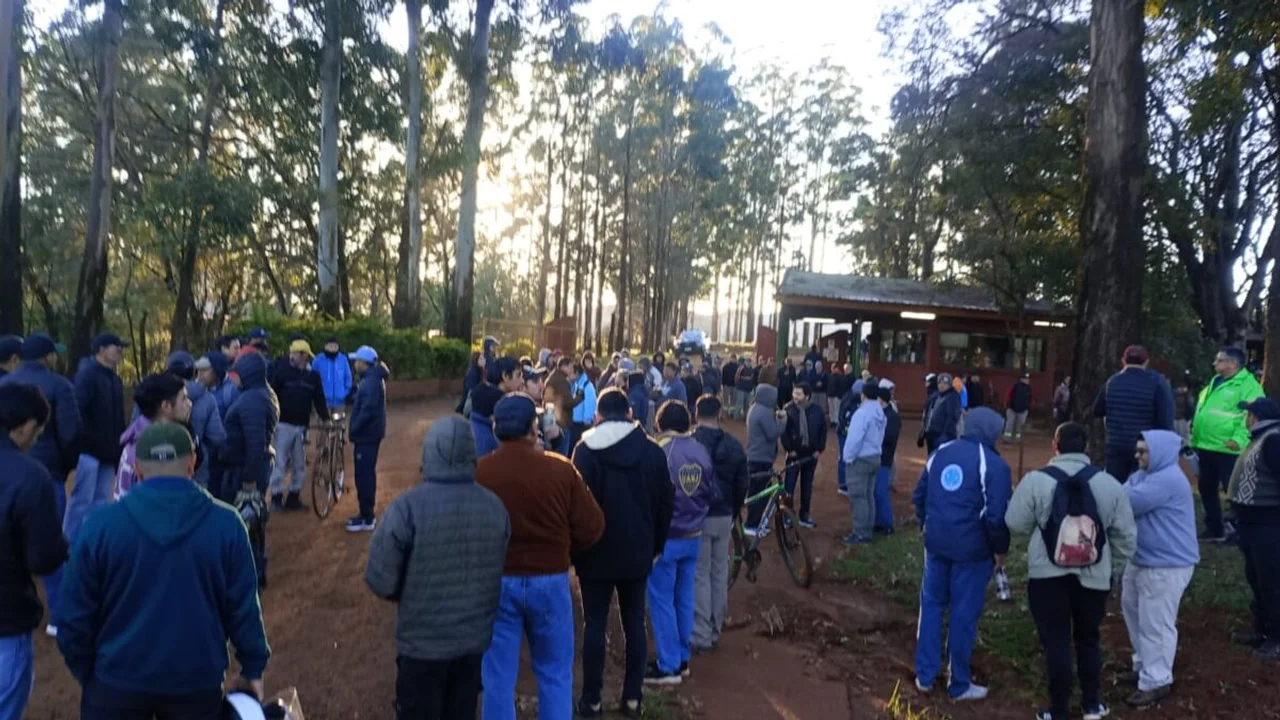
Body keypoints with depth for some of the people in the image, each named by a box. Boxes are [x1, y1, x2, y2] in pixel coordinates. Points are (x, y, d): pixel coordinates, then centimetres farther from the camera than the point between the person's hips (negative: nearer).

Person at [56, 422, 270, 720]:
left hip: (117, 679, 1)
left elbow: (76, 614, -3)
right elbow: (243, 607, -7)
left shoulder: (100, 524, -10)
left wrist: (84, 671, 13)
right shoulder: (226, 524, -11)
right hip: (197, 679, 0)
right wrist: (254, 665, 7)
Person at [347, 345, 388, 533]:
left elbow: (367, 410, -26)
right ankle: (366, 515, 25)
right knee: (366, 474, 16)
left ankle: (367, 519, 1)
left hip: (367, 435, -10)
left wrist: (353, 429, -17)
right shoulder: (372, 379, 14)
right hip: (368, 434, 10)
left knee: (364, 476, -5)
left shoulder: (371, 382, -19)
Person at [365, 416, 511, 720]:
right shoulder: (495, 507, -7)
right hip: (475, 640, 4)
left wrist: (408, 597, 4)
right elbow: (499, 571, 3)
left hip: (422, 643, -4)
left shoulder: (407, 507, -21)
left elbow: (381, 580, -17)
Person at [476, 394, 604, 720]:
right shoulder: (561, 469, -11)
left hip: (495, 582, 0)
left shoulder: (477, 472, -11)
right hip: (549, 581, 0)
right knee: (555, 674, 17)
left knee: (499, 677, 13)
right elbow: (591, 527, -6)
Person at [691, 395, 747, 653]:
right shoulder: (734, 446, 3)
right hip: (724, 517, 4)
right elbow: (742, 485, 8)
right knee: (720, 574, 14)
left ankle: (701, 636, 2)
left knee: (699, 576, 2)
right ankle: (715, 630, 23)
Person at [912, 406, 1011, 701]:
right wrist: (1001, 549, -2)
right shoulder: (994, 464, -10)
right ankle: (959, 685, 19)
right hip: (971, 549, -5)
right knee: (964, 613, 6)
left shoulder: (940, 453, 8)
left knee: (931, 605, 16)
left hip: (936, 543, 5)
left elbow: (918, 496, 13)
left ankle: (925, 675, 23)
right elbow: (996, 515, -16)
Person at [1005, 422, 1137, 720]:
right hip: (1093, 574, 3)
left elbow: (1016, 523, -3)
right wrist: (1113, 563, 18)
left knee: (1056, 641, 7)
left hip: (1048, 574, -2)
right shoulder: (1108, 483, -3)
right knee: (1088, 638, 20)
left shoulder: (1036, 480, -11)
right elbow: (1126, 534, 3)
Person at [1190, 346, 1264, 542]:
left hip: (1228, 449, -9)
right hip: (1206, 447, 9)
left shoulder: (1248, 385, -9)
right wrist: (1195, 439, 22)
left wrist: (1240, 439, -29)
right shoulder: (1214, 384, 18)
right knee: (1207, 489, 15)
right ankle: (1214, 529, 26)